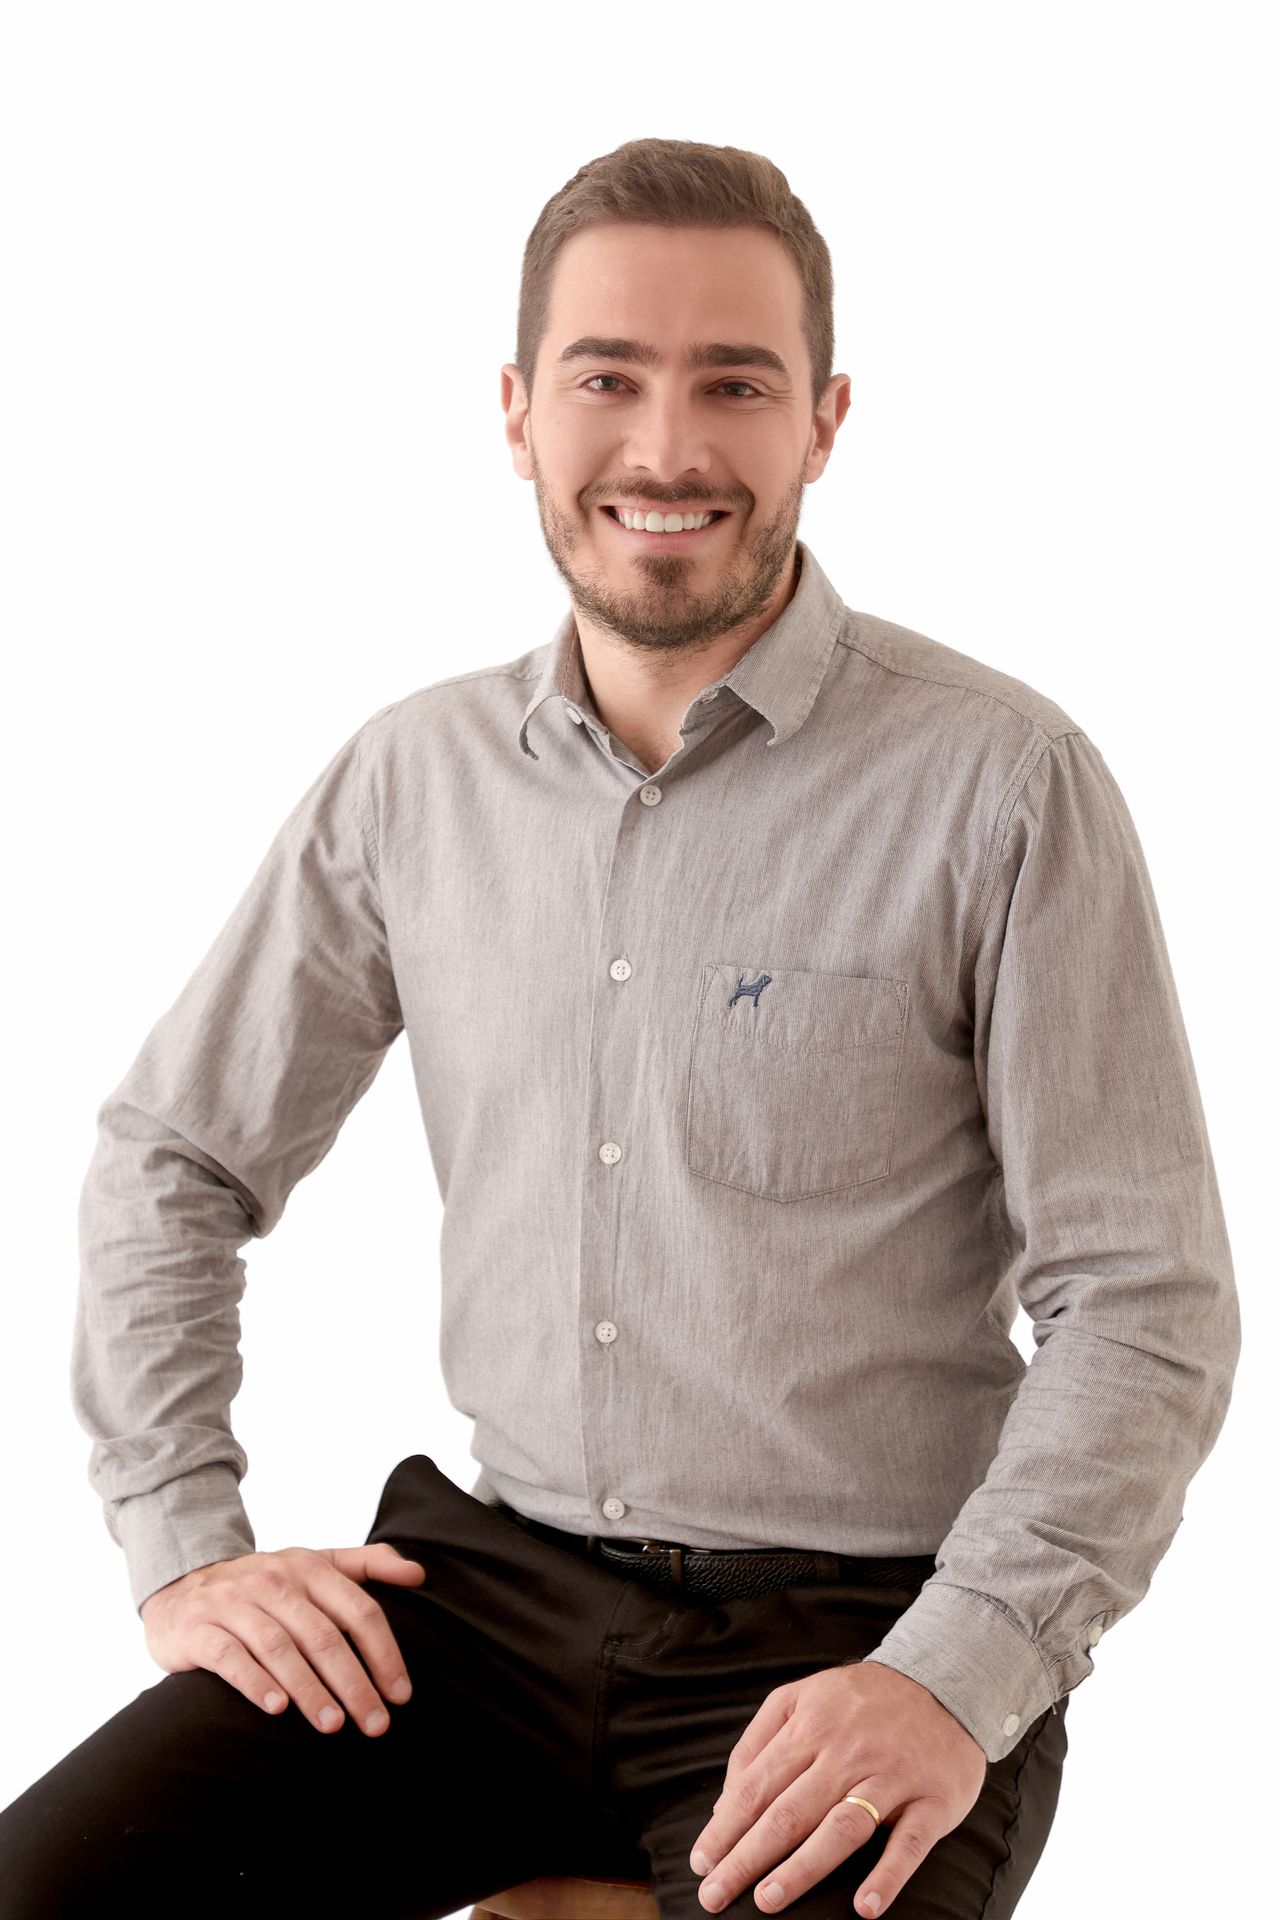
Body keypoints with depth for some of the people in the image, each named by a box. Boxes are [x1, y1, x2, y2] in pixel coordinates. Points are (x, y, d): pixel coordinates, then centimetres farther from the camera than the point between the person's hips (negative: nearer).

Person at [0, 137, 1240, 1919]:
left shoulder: (1004, 783, -8)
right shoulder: (415, 780, 5)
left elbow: (1146, 1305, -9)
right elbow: (169, 1158, 15)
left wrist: (955, 1684, -20)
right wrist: (185, 1547, 3)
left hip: (860, 1631, -3)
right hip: (494, 1578, 3)